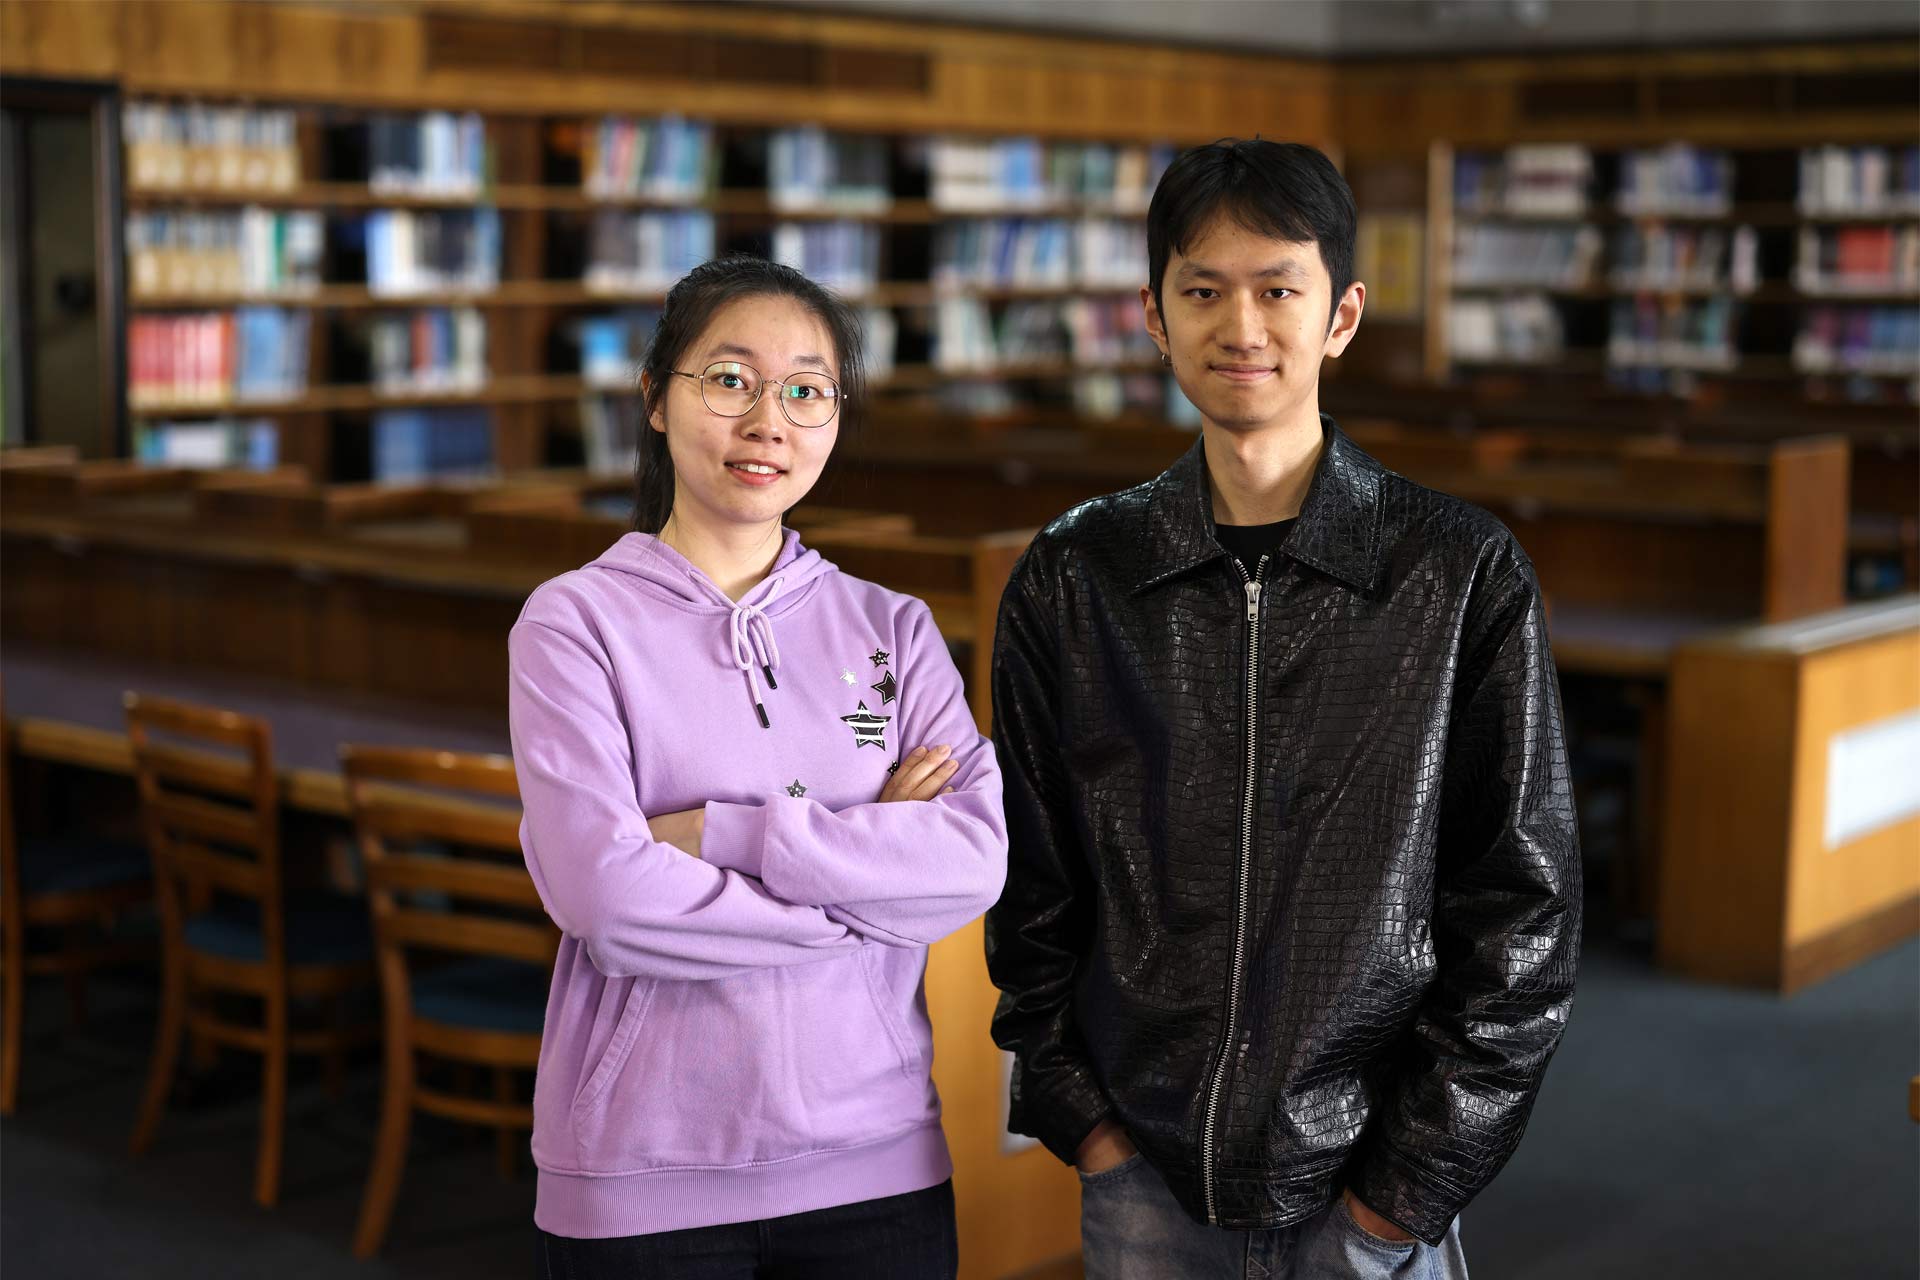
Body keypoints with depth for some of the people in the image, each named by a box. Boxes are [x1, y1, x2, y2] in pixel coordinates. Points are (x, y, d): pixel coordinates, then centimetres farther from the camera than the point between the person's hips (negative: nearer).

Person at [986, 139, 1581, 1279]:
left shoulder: (1466, 574, -5)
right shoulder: (1071, 581, 1)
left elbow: (1523, 908, -4)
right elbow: (1031, 893, 7)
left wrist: (1409, 1184, -7)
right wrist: (1084, 1119, -1)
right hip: (1143, 1185, 2)